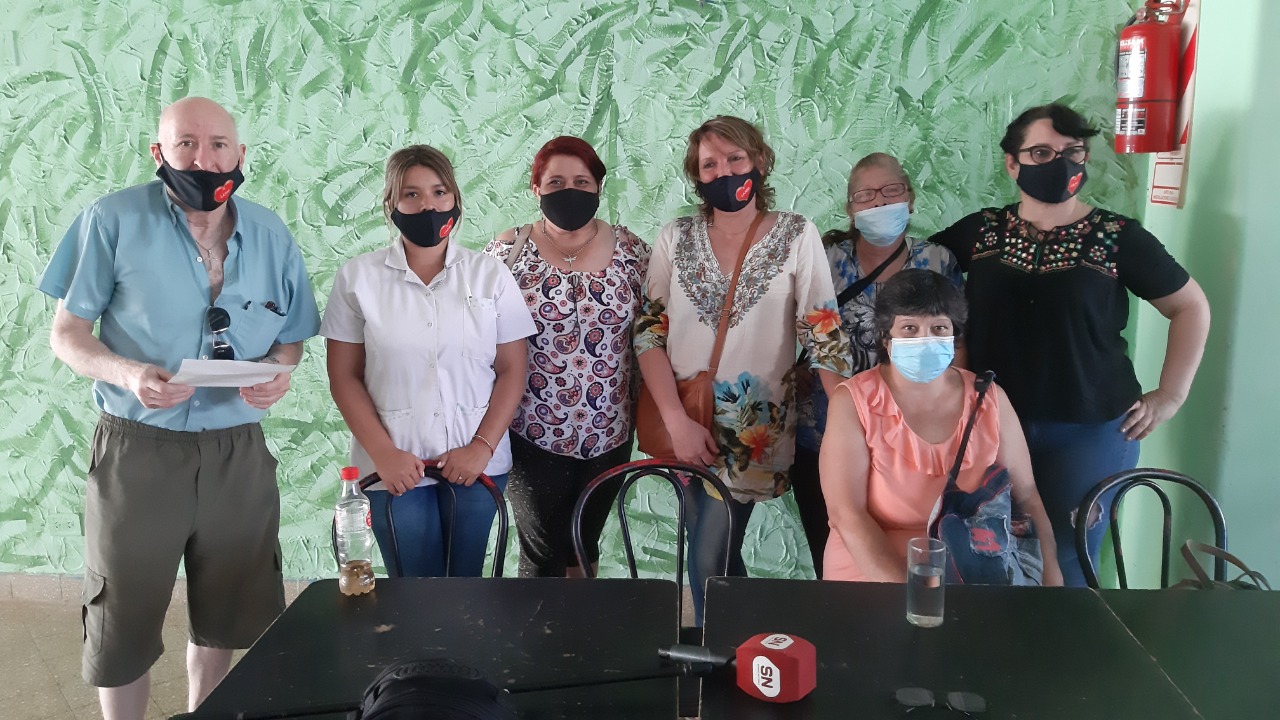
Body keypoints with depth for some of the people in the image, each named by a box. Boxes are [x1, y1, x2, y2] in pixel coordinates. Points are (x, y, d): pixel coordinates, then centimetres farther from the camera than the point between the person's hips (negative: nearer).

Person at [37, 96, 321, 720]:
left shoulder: (271, 236, 3)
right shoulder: (114, 221, -6)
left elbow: (291, 337, 12)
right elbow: (67, 333, -4)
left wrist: (278, 372, -11)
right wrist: (129, 373, -23)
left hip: (238, 452, 3)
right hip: (137, 450, -3)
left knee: (225, 614, 18)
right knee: (123, 621, 9)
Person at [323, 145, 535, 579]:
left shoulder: (490, 275, 4)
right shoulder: (358, 278, 2)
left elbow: (511, 371, 2)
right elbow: (345, 378, 1)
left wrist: (482, 447, -8)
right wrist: (383, 454, -8)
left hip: (476, 463, 1)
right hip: (394, 469, -1)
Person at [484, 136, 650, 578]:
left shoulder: (632, 252, 0)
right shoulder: (508, 252, -5)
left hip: (609, 434, 2)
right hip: (534, 435, -2)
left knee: (585, 547, 18)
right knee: (543, 557, 3)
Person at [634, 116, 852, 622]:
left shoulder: (797, 236, -4)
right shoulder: (675, 238, 2)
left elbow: (824, 335, -7)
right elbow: (648, 332, -1)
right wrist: (677, 422, -10)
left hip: (755, 428, -3)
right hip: (685, 424, 3)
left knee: (709, 560, -5)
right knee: (717, 554, 16)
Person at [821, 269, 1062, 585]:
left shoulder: (990, 400, 4)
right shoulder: (853, 402, -5)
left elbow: (1026, 495, 9)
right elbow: (847, 515, -12)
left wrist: (1050, 576, -6)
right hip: (873, 574, -4)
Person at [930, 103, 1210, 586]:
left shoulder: (1118, 237, -2)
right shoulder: (980, 231, 3)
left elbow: (1191, 307, 8)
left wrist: (1170, 395, 1)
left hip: (1090, 433, -1)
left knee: (1064, 566, 5)